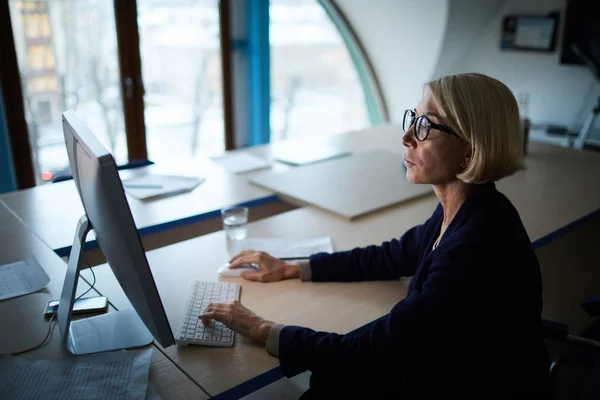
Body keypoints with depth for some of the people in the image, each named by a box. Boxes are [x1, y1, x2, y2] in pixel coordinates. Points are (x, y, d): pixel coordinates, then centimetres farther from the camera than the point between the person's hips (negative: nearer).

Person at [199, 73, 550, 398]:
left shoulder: (477, 250, -33)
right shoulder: (462, 211, -6)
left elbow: (371, 356, -29)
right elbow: (393, 257, 9)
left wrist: (264, 331, -19)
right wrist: (292, 269, 6)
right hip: (442, 367, 7)